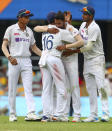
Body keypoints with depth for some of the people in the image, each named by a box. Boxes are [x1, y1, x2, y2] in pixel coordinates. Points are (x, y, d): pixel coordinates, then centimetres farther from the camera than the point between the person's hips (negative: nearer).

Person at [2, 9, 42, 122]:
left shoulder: (29, 31, 14)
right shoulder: (11, 29, 0)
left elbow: (34, 47, 19)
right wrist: (9, 57, -23)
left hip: (26, 61, 3)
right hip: (14, 61, -3)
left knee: (28, 88, -8)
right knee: (12, 89, 1)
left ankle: (31, 113, -17)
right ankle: (12, 114, 9)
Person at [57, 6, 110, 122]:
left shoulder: (94, 28, -18)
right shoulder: (83, 25, 9)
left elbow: (89, 46, -25)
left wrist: (72, 51, -27)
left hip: (97, 59, -8)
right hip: (87, 60, 8)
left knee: (101, 86, -15)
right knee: (90, 89, 5)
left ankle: (105, 113, -16)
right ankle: (93, 115, 5)